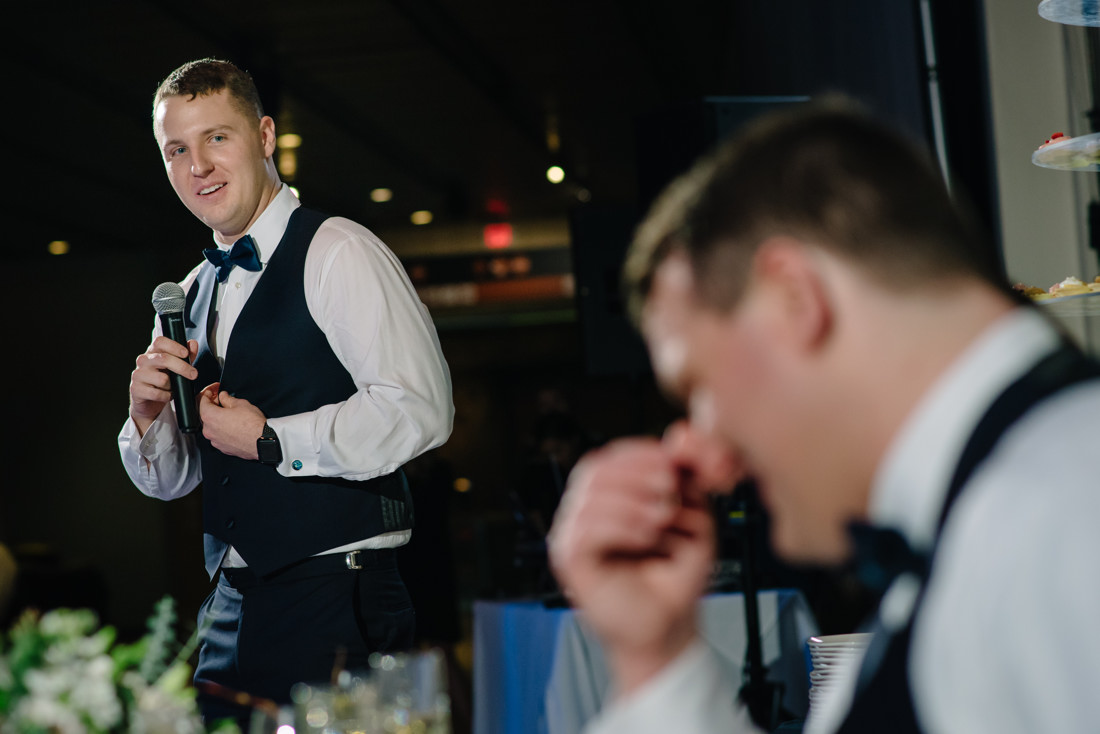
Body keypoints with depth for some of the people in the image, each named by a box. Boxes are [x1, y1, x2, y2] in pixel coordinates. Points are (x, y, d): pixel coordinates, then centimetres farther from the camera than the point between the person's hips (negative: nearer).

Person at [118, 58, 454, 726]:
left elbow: (420, 410, -19)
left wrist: (270, 440, -13)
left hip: (335, 595, -7)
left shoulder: (338, 253, -7)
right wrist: (148, 415, -2)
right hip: (232, 607, 7)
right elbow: (170, 481, 19)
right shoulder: (194, 294, 16)